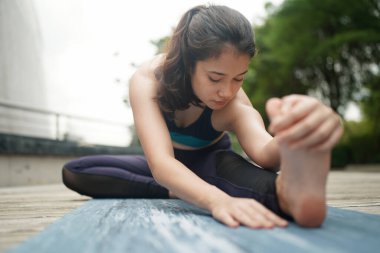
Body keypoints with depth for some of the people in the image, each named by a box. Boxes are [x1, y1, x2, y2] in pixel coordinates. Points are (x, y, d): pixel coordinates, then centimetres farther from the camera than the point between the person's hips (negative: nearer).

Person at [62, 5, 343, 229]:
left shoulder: (235, 104, -32)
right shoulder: (148, 80, -34)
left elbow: (263, 150, -54)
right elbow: (161, 161, -48)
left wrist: (296, 135, -80)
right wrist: (218, 199, -69)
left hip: (208, 163, -2)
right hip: (168, 168, 2)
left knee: (225, 163, -40)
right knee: (73, 172, -19)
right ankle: (174, 193, -29)